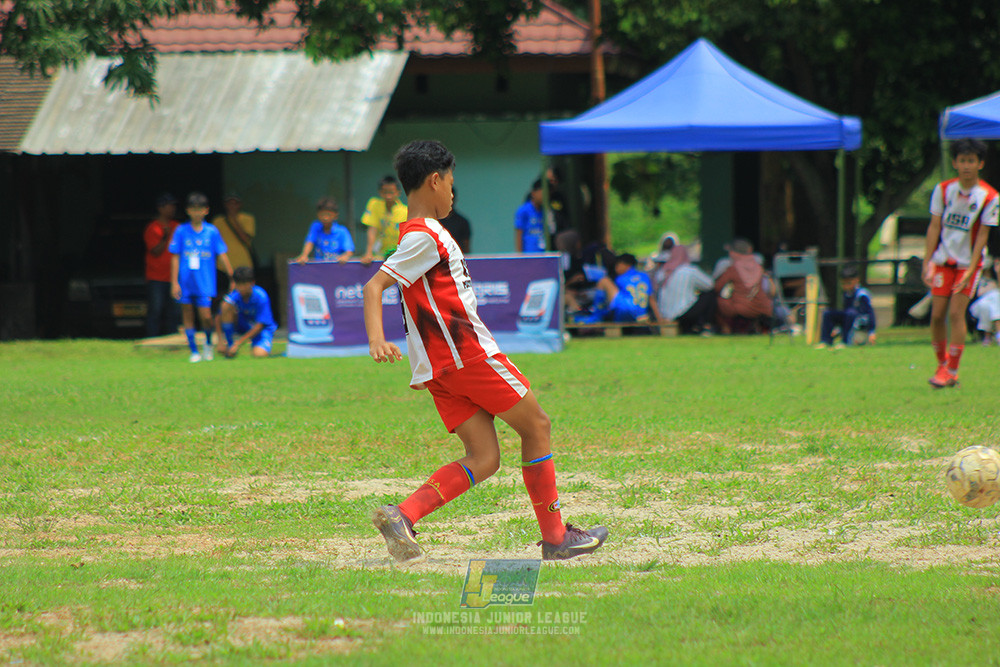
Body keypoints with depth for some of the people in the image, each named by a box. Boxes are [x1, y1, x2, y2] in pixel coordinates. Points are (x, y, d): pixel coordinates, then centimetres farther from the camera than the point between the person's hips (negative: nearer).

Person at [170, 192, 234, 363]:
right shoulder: (181, 231, 1)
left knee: (206, 317, -9)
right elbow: (175, 258, 2)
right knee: (188, 315, 4)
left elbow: (222, 256, 5)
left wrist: (232, 278, 3)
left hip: (205, 283, -1)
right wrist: (174, 282, -2)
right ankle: (194, 351, 14)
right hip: (185, 283, 1)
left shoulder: (212, 232, 2)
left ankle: (208, 342, 20)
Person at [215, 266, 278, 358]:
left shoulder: (260, 297, -25)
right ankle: (229, 344, -15)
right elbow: (220, 318, -15)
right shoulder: (234, 296, -16)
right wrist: (221, 341, -30)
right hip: (242, 325, 3)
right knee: (227, 305, -23)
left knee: (259, 354, -34)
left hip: (263, 329, -3)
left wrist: (238, 343, -29)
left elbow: (260, 325, -25)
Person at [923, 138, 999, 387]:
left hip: (969, 263, -3)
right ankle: (942, 365, 15)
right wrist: (927, 262, -6)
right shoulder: (943, 189, -1)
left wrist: (970, 270, -14)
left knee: (956, 313, -11)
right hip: (942, 261, 3)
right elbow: (934, 227, 1)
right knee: (937, 314, -2)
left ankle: (951, 371, -7)